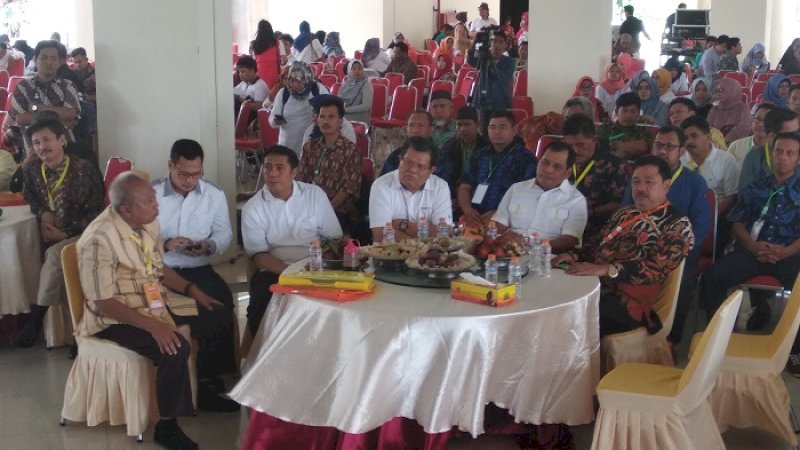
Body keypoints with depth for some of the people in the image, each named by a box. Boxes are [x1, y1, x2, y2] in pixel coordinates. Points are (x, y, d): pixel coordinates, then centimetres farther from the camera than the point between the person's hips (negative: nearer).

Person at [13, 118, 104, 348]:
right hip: (48, 236, 5)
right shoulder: (31, 169, 2)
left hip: (81, 235, -5)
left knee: (55, 255, -33)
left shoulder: (85, 170, -11)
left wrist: (65, 234, -15)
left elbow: (95, 211, -9)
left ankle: (37, 315, -23)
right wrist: (43, 213, -1)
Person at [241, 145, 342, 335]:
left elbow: (334, 237, 8)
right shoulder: (253, 208, 2)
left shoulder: (315, 195, 5)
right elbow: (258, 255, -3)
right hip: (276, 272, -1)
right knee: (261, 308, -29)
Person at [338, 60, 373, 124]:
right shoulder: (345, 84, 13)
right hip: (343, 117, 5)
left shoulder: (366, 84, -3)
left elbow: (366, 106, -12)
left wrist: (345, 110, -15)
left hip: (359, 120, -5)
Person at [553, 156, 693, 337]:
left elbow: (658, 269, -16)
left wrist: (606, 269, -26)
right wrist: (575, 257, 0)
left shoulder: (677, 225, -2)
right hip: (593, 285, 7)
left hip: (628, 302, -7)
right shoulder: (624, 213, 22)